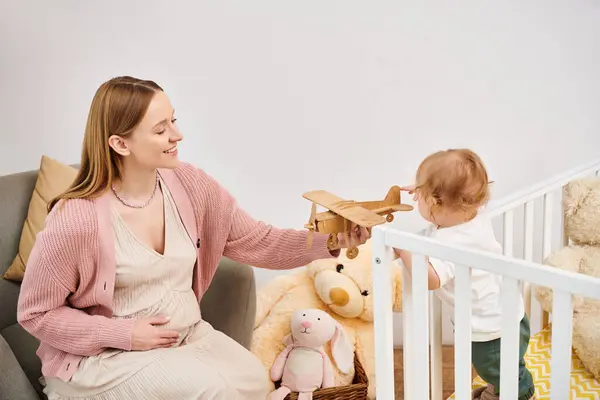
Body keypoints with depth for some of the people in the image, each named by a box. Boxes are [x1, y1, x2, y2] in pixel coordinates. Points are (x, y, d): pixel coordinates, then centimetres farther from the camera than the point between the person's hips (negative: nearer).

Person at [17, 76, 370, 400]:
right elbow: (36, 312, -9)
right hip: (106, 352, -4)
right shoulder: (77, 217, -20)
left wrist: (329, 241, -16)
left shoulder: (189, 185, -6)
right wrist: (125, 334, -17)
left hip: (188, 334, 4)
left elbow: (258, 243, -2)